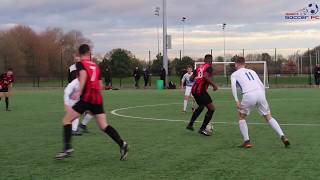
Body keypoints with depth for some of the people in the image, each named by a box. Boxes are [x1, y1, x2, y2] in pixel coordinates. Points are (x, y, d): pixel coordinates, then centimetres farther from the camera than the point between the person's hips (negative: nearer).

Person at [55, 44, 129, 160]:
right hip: (97, 99, 5)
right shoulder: (96, 66, 20)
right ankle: (122, 144, -9)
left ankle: (67, 148, -6)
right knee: (104, 126, 6)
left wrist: (79, 91, -29)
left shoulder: (80, 64, 4)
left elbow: (83, 74, -18)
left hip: (86, 97, -5)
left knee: (66, 119, 5)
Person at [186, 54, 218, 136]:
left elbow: (191, 78, 18)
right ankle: (202, 129, -2)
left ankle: (190, 124, 33)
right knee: (211, 108, 0)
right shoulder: (209, 67, -4)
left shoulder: (199, 67, 16)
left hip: (194, 89, 8)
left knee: (201, 106, 31)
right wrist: (214, 85, -18)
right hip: (201, 90, -8)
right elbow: (205, 76, -24)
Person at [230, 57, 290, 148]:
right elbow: (262, 85, 22)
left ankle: (246, 141, 9)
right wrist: (263, 98, 27)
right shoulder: (252, 71, 30)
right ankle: (282, 136, -1)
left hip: (249, 95, -3)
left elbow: (233, 86, -2)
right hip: (260, 93, 4)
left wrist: (236, 100, -6)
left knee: (241, 117, 18)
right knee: (269, 117, 14)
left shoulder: (234, 74, 19)